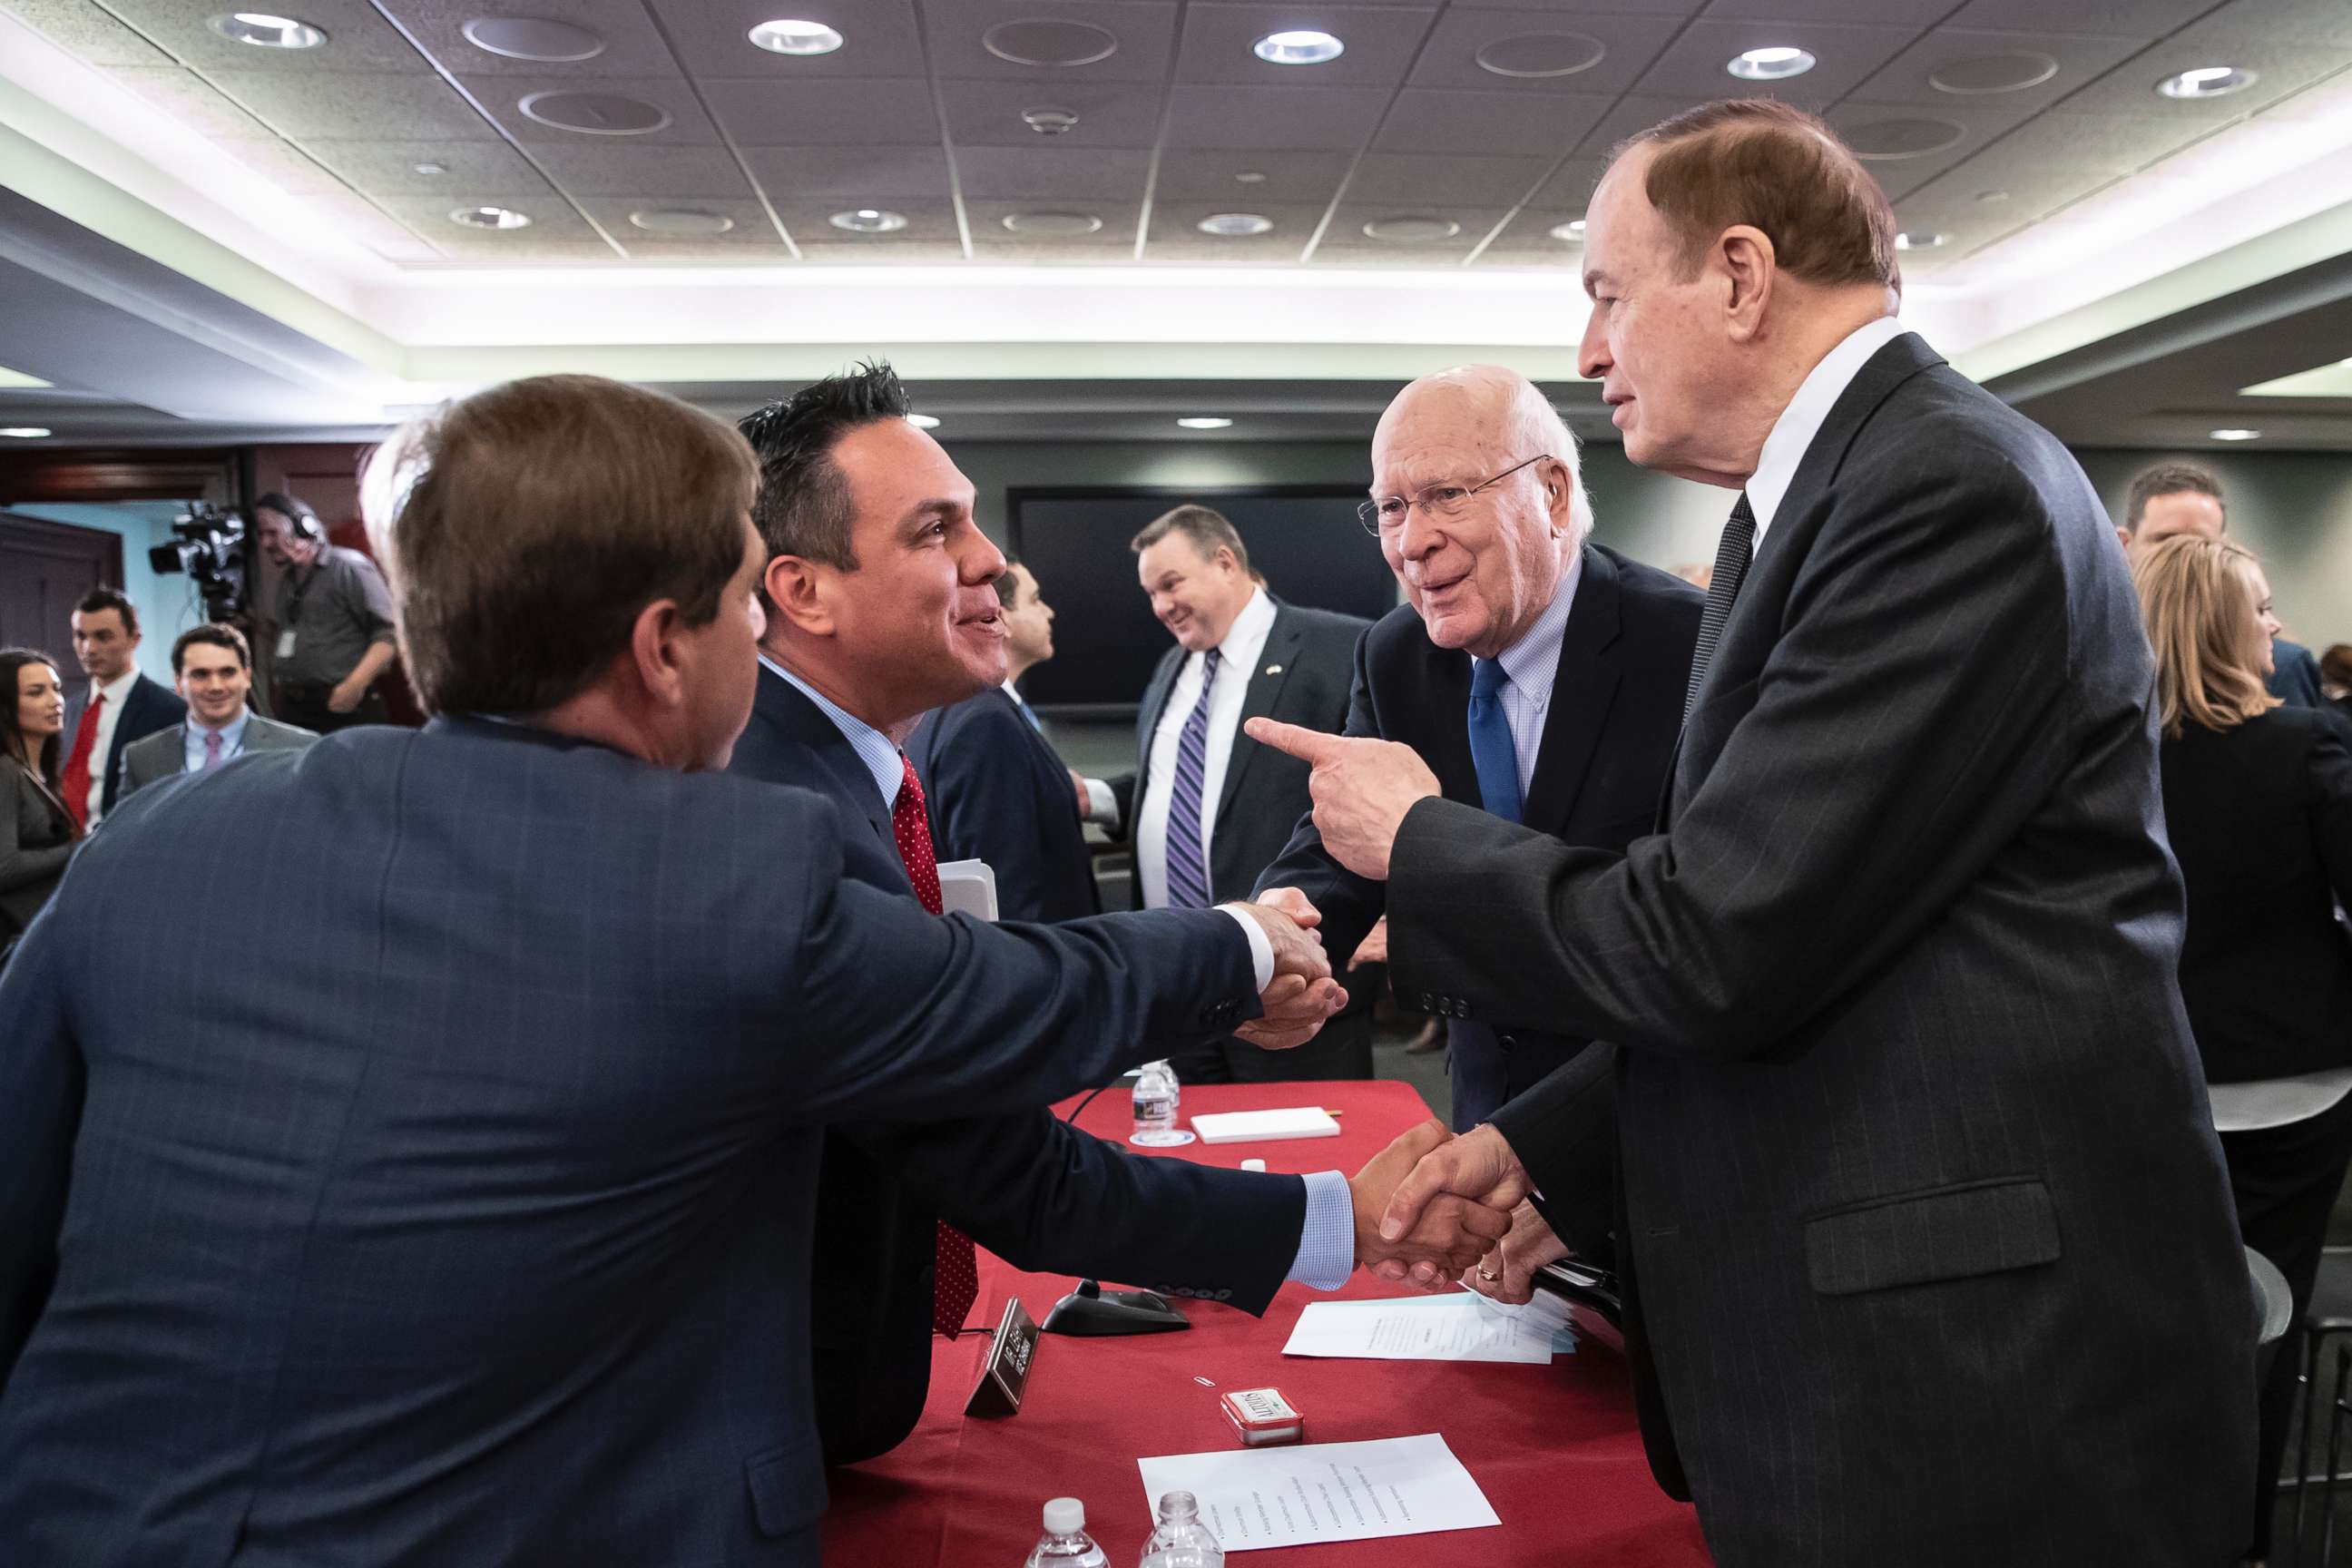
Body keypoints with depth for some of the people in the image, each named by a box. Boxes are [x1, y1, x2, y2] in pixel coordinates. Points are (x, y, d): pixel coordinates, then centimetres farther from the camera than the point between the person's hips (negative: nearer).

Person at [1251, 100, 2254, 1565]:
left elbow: (1717, 943, -23)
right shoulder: (1821, 492, 11)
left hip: (1982, 1368, -8)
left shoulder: (1952, 489, -19)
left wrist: (1418, 838, -8)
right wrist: (1538, 1140, 8)